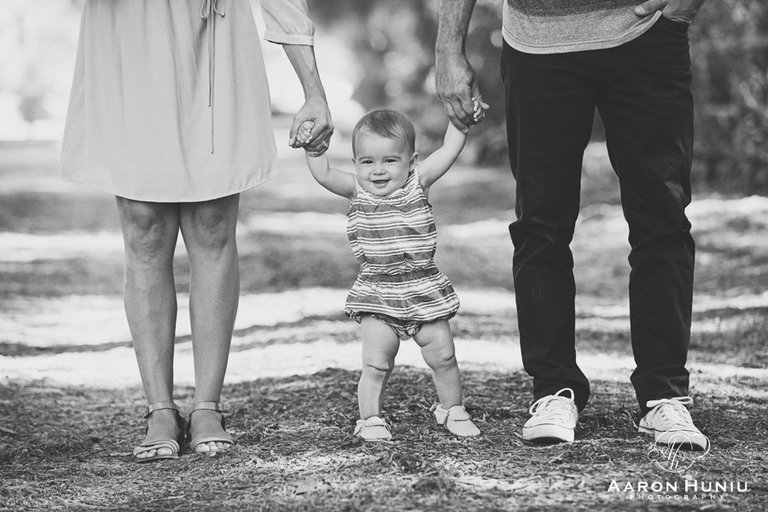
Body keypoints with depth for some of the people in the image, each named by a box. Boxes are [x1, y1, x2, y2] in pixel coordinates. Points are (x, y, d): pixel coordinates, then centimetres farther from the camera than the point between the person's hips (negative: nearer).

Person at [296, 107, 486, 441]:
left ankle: (452, 410, 27)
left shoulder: (417, 183, -4)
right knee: (376, 363, -4)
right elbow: (324, 175, -16)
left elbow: (449, 151, -8)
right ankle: (370, 419, 10)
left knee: (442, 356, 8)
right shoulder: (357, 191, -4)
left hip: (424, 290, 1)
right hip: (377, 294, -1)